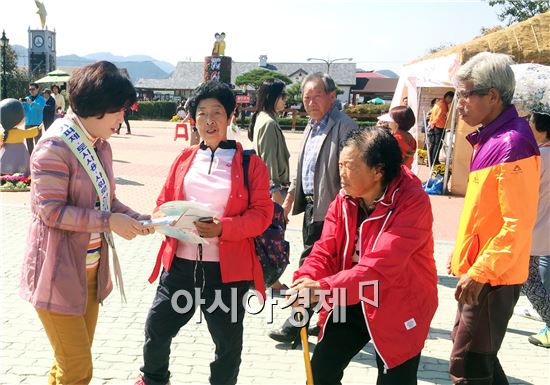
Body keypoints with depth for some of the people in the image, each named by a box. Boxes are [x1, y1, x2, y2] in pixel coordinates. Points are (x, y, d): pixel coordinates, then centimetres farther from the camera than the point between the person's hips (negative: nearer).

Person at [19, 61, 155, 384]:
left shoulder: (101, 146, 8)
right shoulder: (54, 147, -18)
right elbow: (52, 211, -20)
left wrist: (134, 218, -4)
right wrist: (109, 221, -23)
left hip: (90, 271, 8)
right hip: (59, 273, -8)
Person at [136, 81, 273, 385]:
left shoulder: (251, 164, -2)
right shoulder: (184, 159, 9)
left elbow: (262, 213, -8)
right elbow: (163, 203, 13)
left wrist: (223, 228, -23)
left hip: (227, 269, -3)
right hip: (180, 264, 4)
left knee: (228, 342, 12)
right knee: (157, 327, 16)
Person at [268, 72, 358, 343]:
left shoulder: (344, 127, -13)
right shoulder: (312, 126, 15)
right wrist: (289, 198, 22)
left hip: (327, 210, -9)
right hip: (310, 206, 9)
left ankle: (295, 326, 6)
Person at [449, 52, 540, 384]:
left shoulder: (512, 143, -21)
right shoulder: (491, 137, 9)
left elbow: (518, 224, -24)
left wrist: (479, 273, -22)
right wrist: (465, 257, 19)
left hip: (492, 277, -9)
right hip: (479, 269, 10)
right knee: (478, 353, 21)